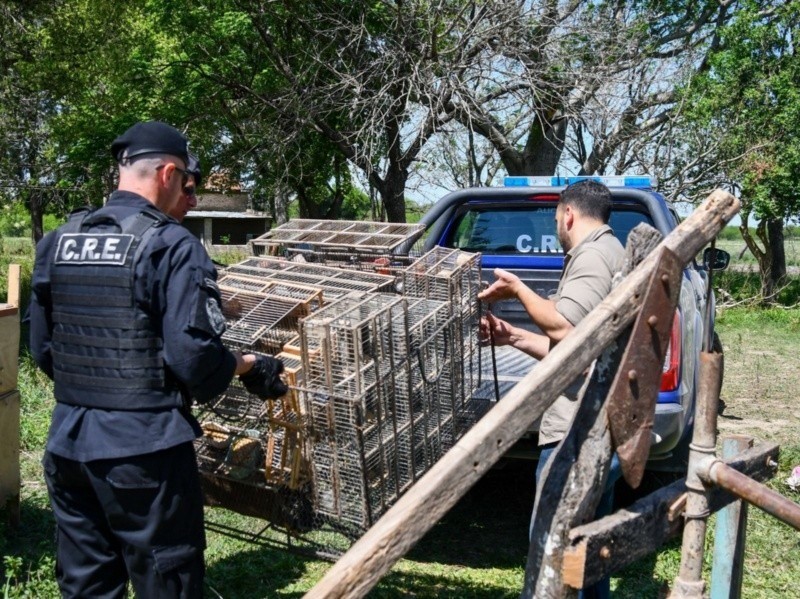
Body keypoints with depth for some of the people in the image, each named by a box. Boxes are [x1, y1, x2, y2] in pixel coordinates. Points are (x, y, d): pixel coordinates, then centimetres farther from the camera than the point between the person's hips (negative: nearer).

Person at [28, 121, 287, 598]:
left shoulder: (57, 242, 6)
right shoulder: (172, 245, -14)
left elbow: (43, 349, 10)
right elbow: (193, 357, -20)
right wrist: (249, 365, -2)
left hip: (67, 443, 7)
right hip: (145, 449, -6)